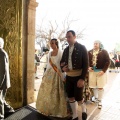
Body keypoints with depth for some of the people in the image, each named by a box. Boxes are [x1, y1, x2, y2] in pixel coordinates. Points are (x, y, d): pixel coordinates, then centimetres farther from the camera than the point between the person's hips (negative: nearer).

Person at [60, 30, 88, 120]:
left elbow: (86, 64, -11)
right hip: (68, 77, 5)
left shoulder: (82, 48, -7)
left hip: (78, 77, -5)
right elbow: (62, 61, 17)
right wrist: (62, 68, -7)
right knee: (70, 97, 11)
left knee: (78, 98, 0)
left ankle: (84, 109, 35)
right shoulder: (66, 49, 8)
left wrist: (82, 78, -18)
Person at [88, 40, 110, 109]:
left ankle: (100, 101, 18)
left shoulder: (104, 52, -4)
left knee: (100, 87, 2)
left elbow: (108, 61, -6)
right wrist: (88, 67, -5)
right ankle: (96, 97, 36)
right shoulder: (90, 52, 5)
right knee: (93, 86, 12)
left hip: (101, 71, -3)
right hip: (92, 71, 3)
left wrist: (103, 70, -15)